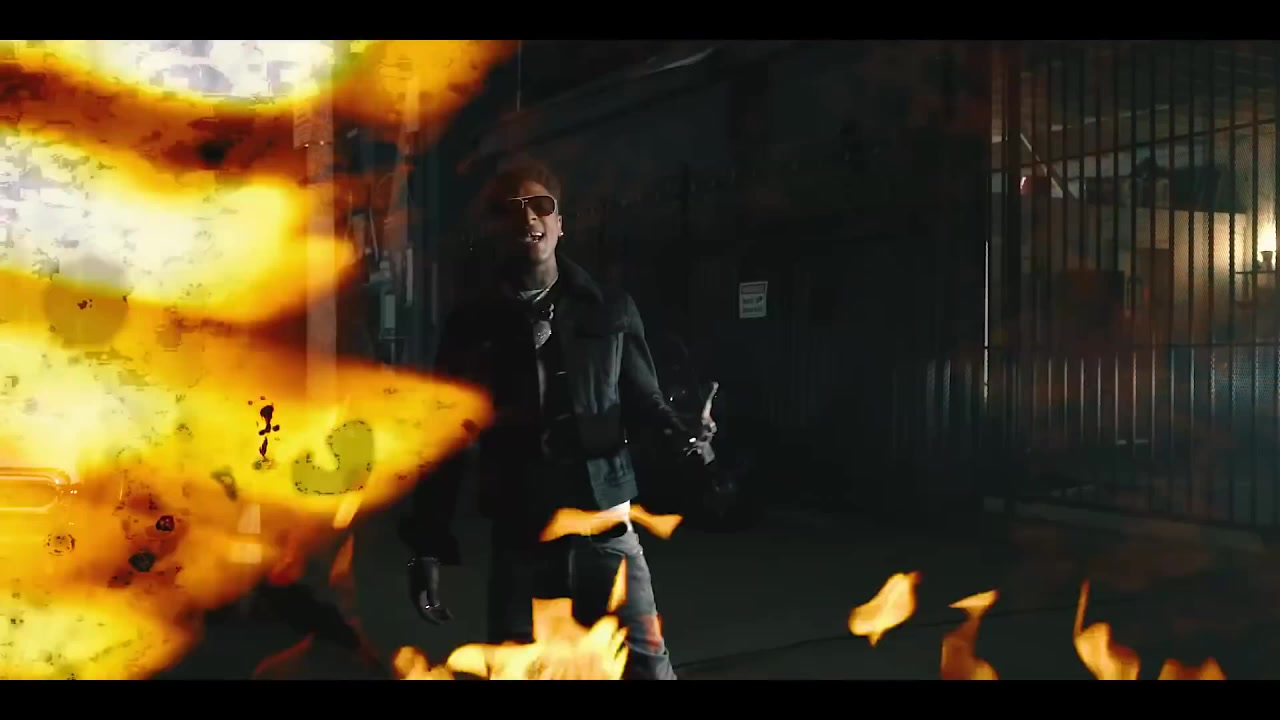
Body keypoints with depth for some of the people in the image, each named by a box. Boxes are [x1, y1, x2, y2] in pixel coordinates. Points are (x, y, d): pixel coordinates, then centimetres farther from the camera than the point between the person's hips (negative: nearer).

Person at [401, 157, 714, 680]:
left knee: (647, 666, -2)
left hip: (606, 531, 0)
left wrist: (679, 430, -19)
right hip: (520, 542, 1)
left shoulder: (610, 311, 6)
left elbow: (642, 397, 5)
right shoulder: (470, 327, 5)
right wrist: (428, 548, 1)